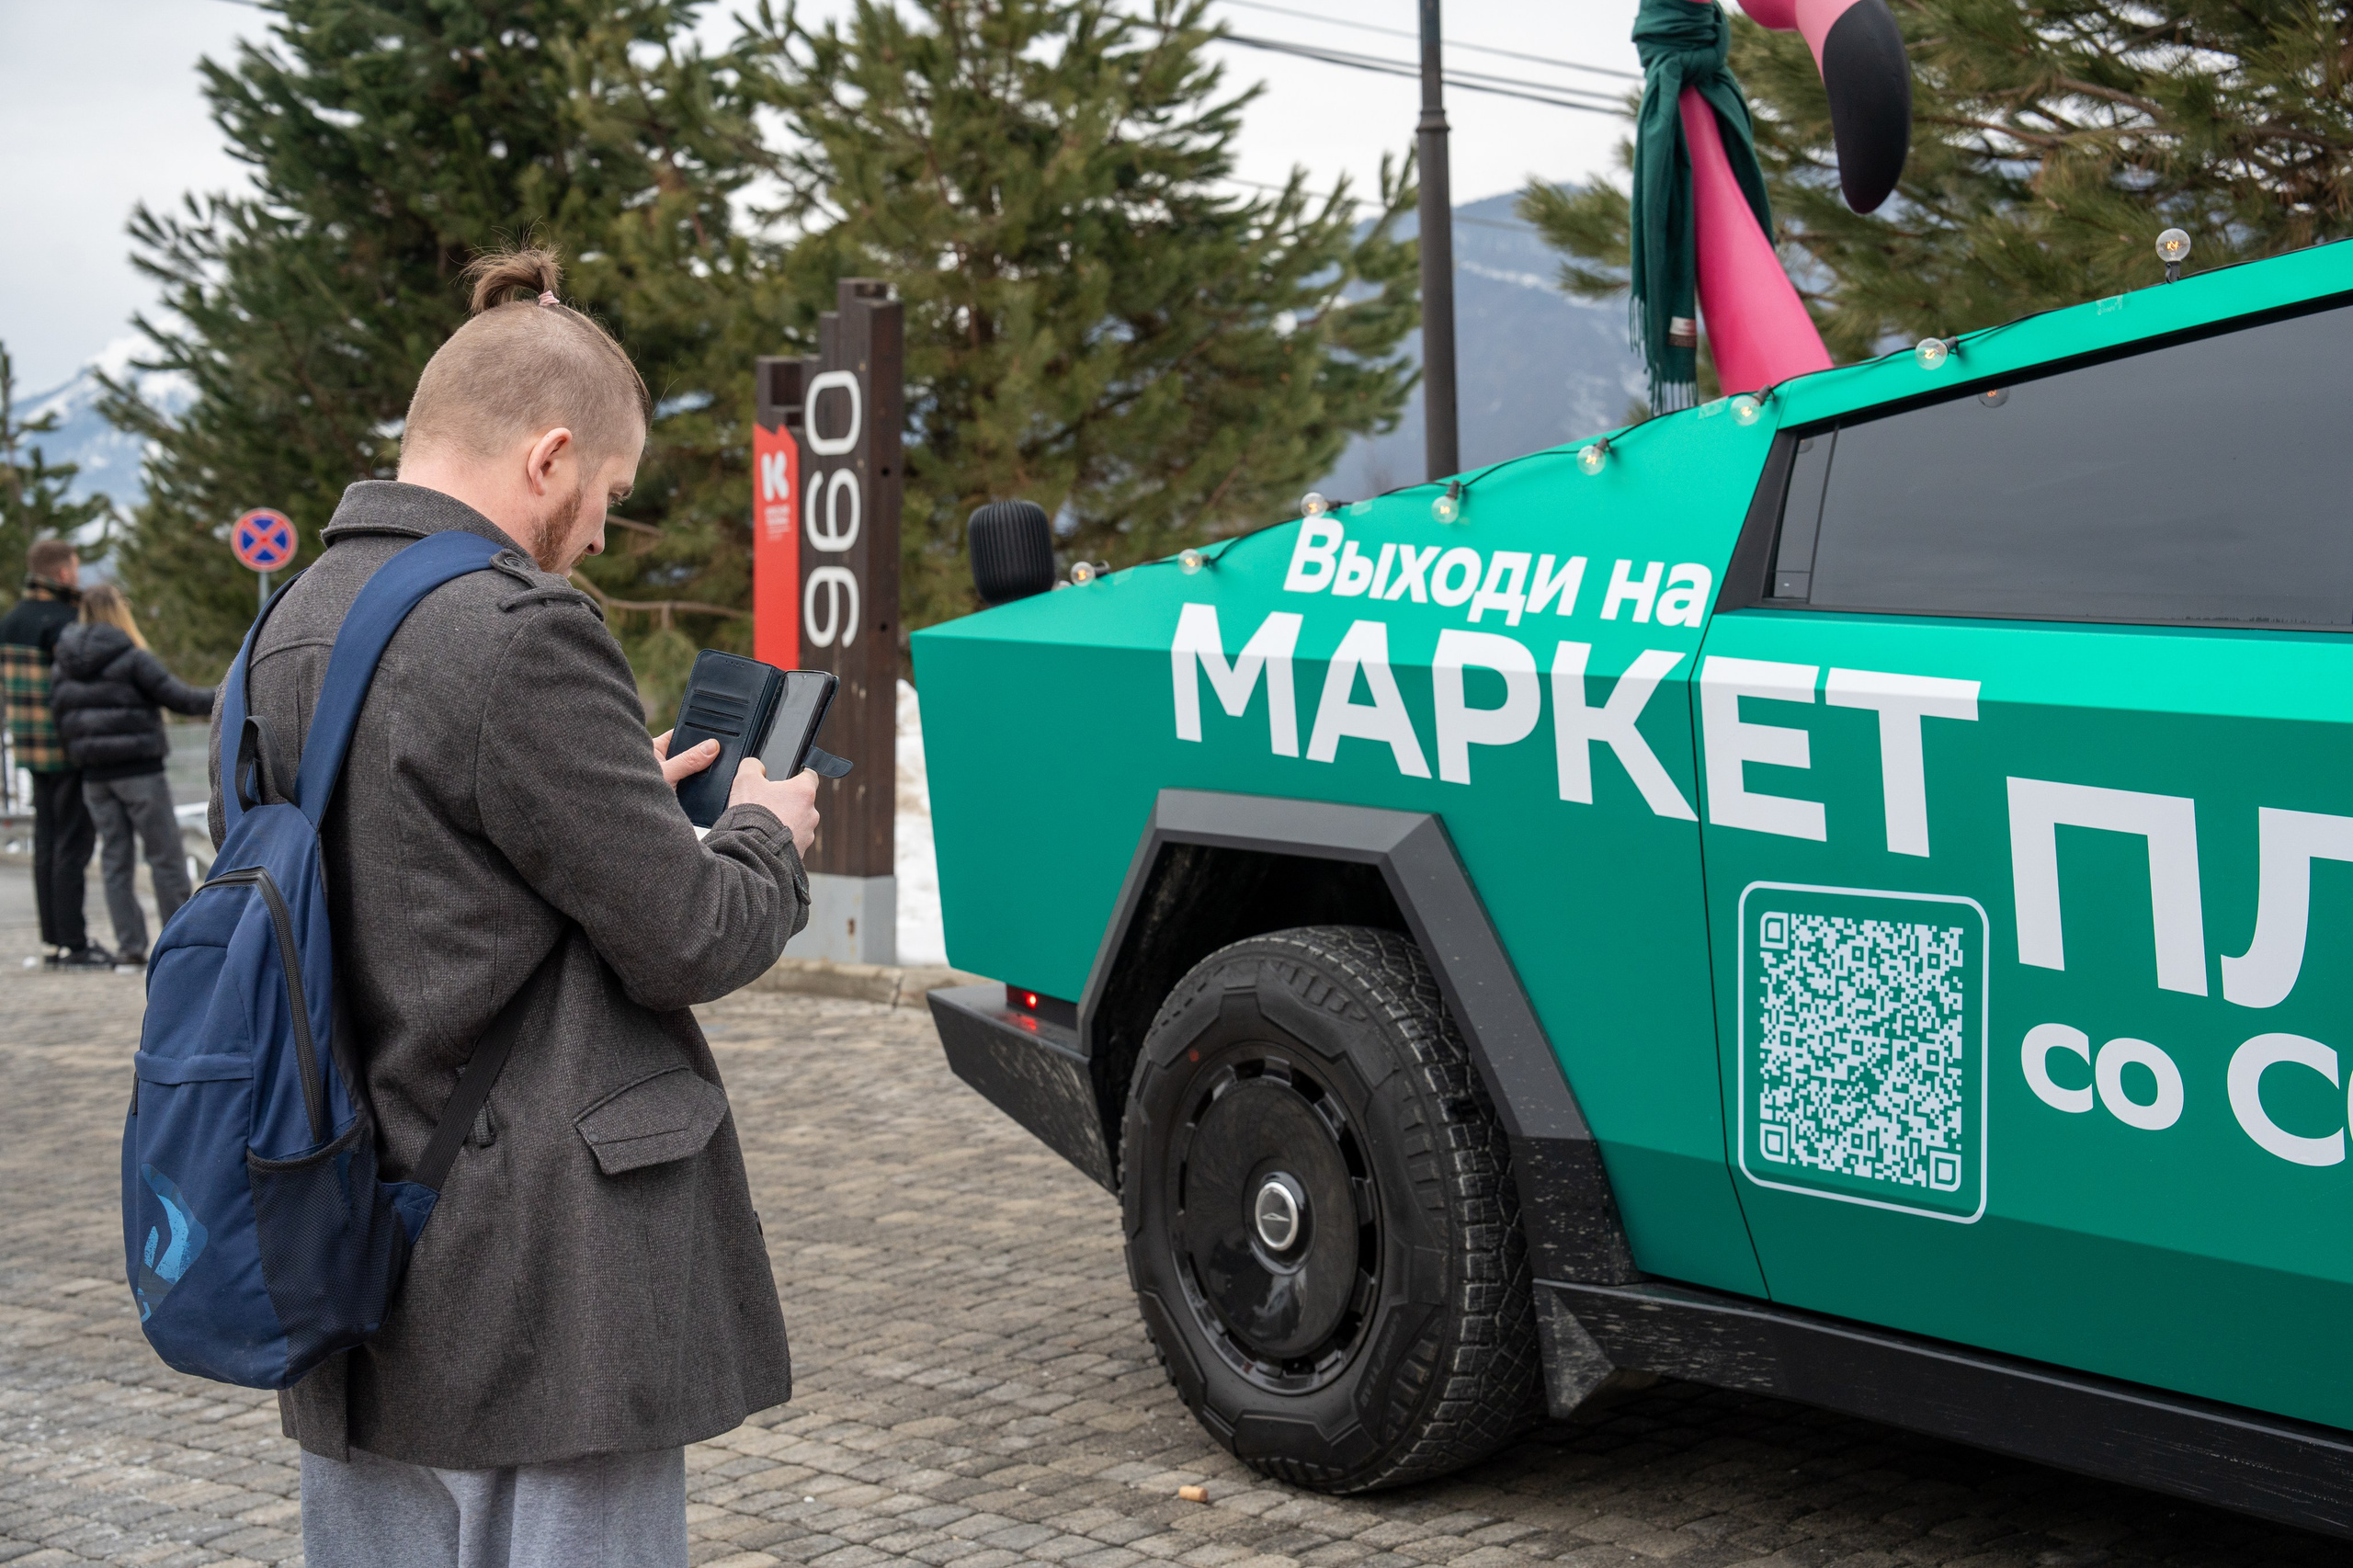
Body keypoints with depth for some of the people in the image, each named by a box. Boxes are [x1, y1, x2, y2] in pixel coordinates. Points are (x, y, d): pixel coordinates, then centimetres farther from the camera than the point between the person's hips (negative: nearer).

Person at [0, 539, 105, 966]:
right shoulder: (62, 622, -16)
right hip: (70, 750, -8)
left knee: (47, 843, 13)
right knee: (73, 845, -5)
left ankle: (52, 937, 18)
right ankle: (73, 944, -3)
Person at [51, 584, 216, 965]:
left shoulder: (64, 666, 6)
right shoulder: (132, 659, -12)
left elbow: (57, 717, 5)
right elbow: (177, 696, -13)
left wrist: (77, 755, 16)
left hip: (95, 776, 6)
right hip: (139, 771, -6)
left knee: (115, 859, 10)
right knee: (167, 857, 2)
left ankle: (129, 944, 8)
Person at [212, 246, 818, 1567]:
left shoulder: (279, 640, 9)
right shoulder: (519, 632, -18)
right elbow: (682, 939, -14)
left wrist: (632, 800, 14)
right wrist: (769, 834, 6)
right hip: (543, 1285, -8)